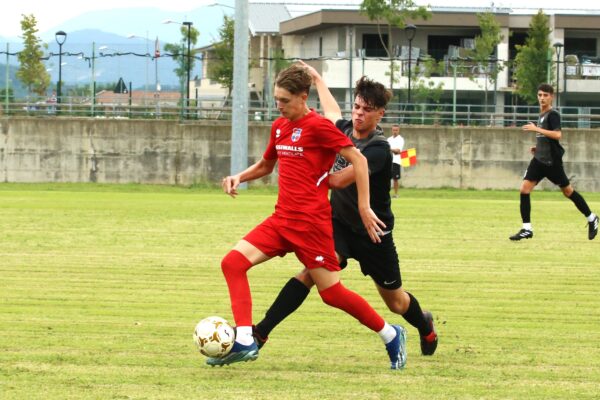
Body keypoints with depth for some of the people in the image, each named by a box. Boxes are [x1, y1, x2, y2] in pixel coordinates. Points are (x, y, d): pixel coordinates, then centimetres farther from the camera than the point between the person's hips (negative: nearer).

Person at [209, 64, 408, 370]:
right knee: (233, 262, -9)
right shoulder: (279, 126, 14)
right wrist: (240, 177, 10)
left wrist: (364, 207, -14)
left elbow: (357, 159, -11)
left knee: (331, 293, -4)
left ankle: (390, 335, 15)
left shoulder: (317, 126, -10)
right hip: (281, 219, 8)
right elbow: (266, 165, 30)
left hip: (311, 222, -8)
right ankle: (244, 342, -13)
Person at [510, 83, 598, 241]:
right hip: (539, 160, 8)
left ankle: (592, 219, 24)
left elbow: (557, 135, -27)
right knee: (524, 189, -6)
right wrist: (537, 147, 14)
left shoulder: (553, 114, -12)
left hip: (552, 161, -8)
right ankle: (527, 229, -4)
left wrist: (536, 129, -27)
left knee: (567, 190, 5)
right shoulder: (541, 115, 14)